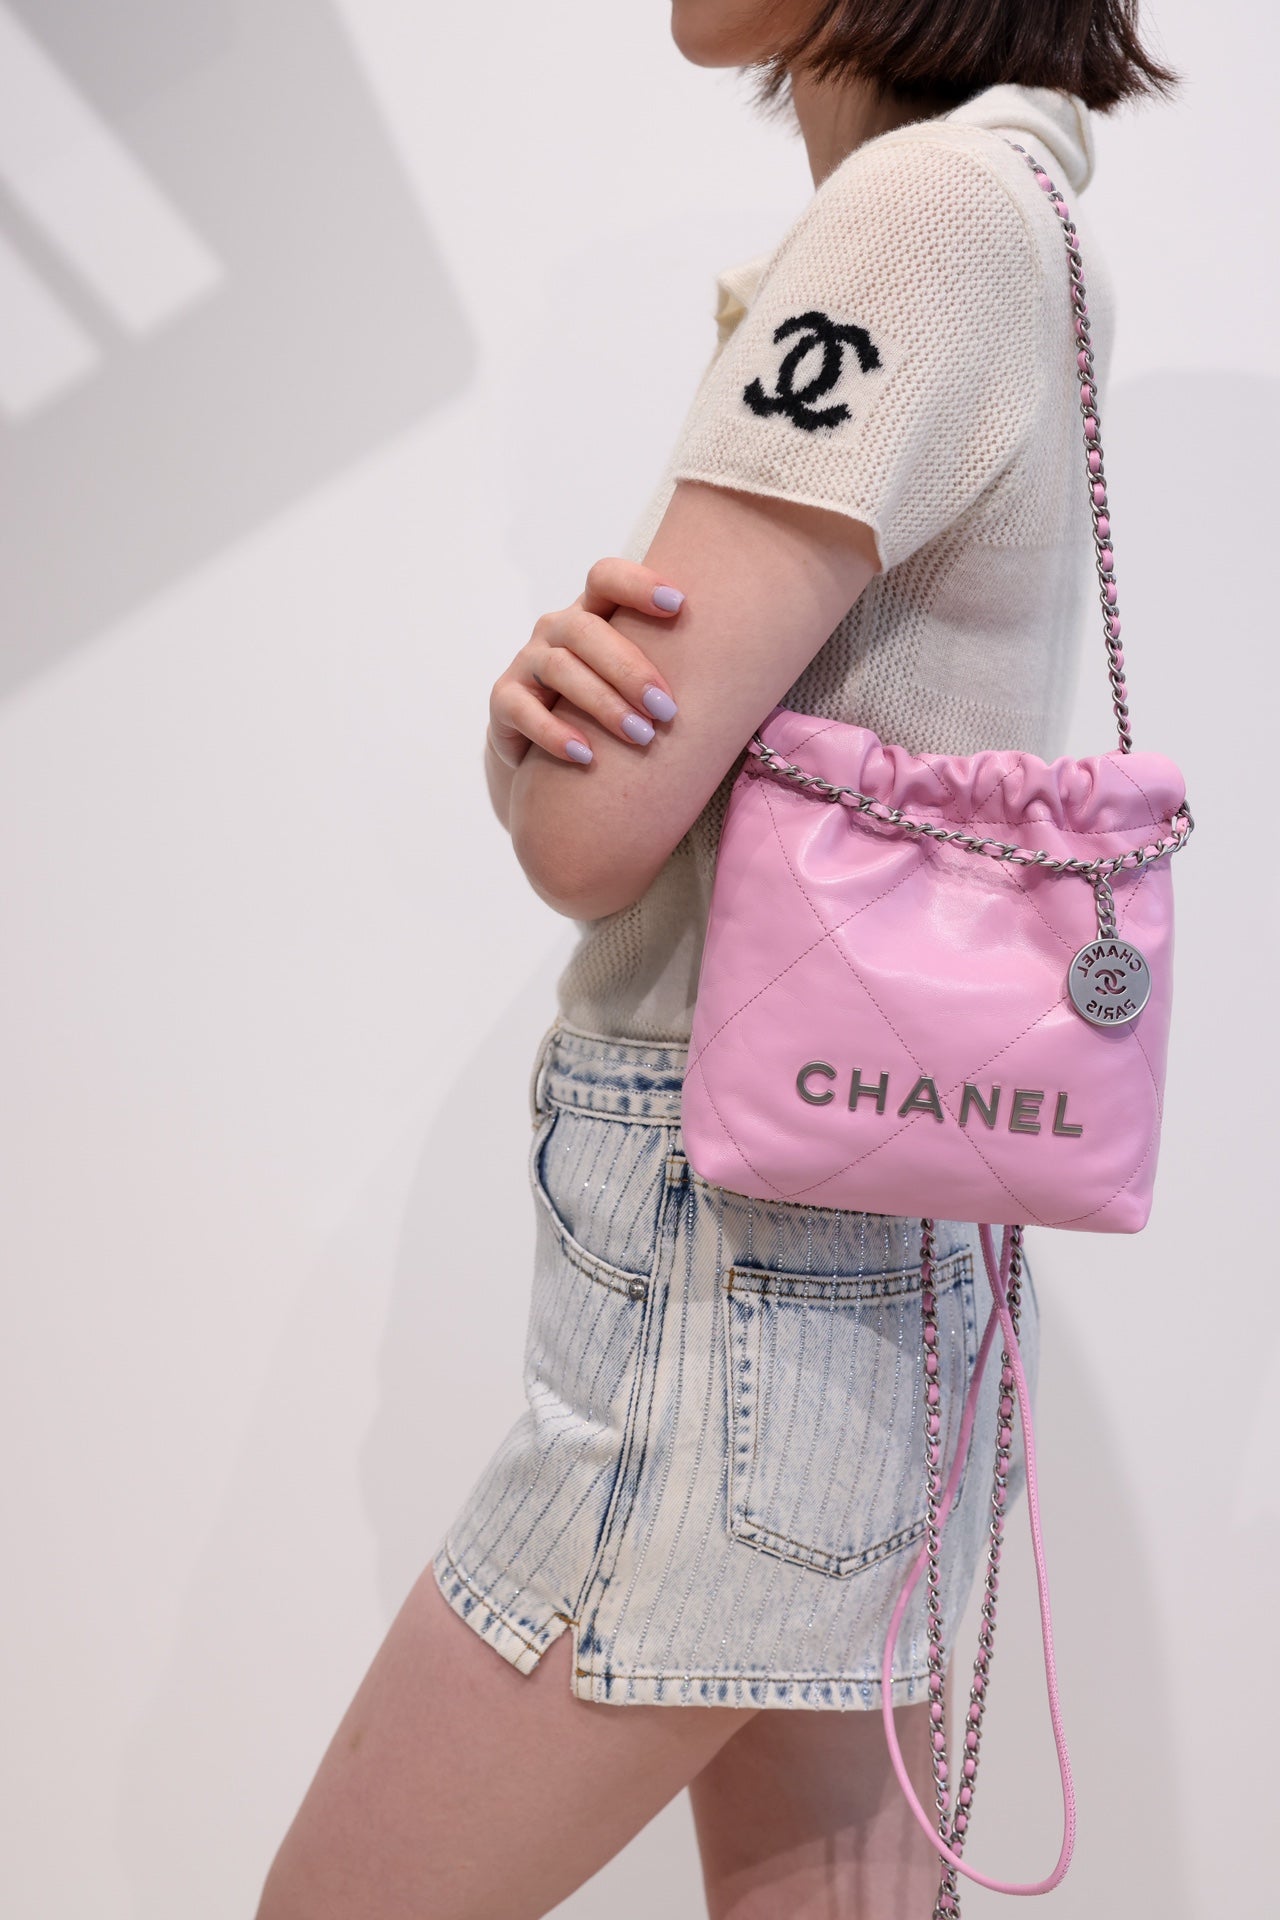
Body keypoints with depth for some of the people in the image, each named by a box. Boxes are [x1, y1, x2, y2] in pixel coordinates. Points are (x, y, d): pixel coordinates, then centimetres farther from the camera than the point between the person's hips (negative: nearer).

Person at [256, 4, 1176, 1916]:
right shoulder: (995, 211, 15)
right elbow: (588, 774, 12)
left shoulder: (931, 200, -15)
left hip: (753, 1261, -9)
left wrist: (588, 688, 1)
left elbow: (594, 832, -20)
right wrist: (552, 684, -10)